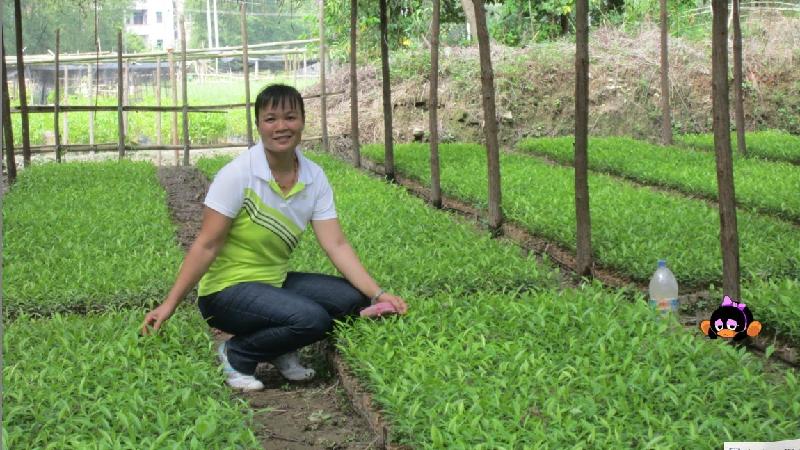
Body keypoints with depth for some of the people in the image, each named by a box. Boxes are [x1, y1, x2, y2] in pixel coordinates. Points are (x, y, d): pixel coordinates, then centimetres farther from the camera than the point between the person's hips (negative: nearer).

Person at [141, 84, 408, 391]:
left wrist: (377, 294, -16)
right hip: (226, 291, -6)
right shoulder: (238, 174, -18)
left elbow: (336, 244, -6)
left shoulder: (314, 178, -3)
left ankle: (280, 351, 8)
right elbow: (206, 245, -18)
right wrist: (169, 305, -20)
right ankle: (236, 354, -3)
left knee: (354, 298, -12)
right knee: (312, 319, -28)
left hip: (274, 283, 6)